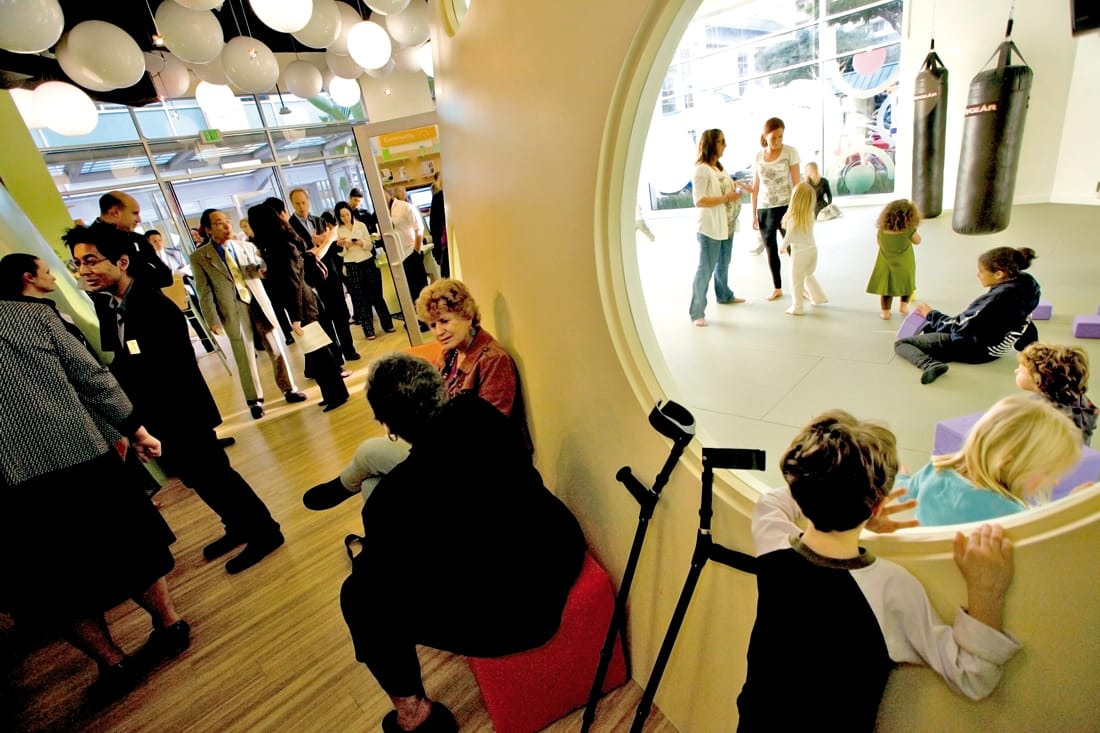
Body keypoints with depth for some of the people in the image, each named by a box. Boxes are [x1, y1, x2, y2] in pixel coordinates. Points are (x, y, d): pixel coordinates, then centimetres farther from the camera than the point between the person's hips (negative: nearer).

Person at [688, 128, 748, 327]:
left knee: (723, 264, 22)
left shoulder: (719, 167, 14)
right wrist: (726, 198, -21)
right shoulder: (701, 169, -15)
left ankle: (724, 295, 41)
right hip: (710, 228, -9)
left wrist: (734, 188, 7)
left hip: (726, 226, 9)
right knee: (705, 269, -8)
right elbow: (699, 201, -22)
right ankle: (697, 312, -3)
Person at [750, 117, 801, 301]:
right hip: (764, 209, 4)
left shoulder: (790, 152, -4)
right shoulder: (758, 157, 6)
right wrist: (754, 214, 6)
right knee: (771, 250, 10)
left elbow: (796, 183, -6)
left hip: (785, 207, -3)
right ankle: (777, 288, 22)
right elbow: (755, 187, 8)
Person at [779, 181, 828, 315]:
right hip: (812, 248, 7)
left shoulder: (792, 217, -19)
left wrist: (783, 246, 4)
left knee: (796, 280, 3)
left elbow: (789, 236, -13)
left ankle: (798, 307, 8)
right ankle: (819, 297, 34)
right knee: (809, 275, 27)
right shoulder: (810, 214, -2)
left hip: (800, 252, -7)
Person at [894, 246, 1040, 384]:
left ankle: (931, 365, -34)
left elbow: (959, 326, -21)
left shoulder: (996, 298, -30)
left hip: (974, 350, -10)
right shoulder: (1025, 284, -4)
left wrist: (931, 314, -6)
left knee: (900, 343, -14)